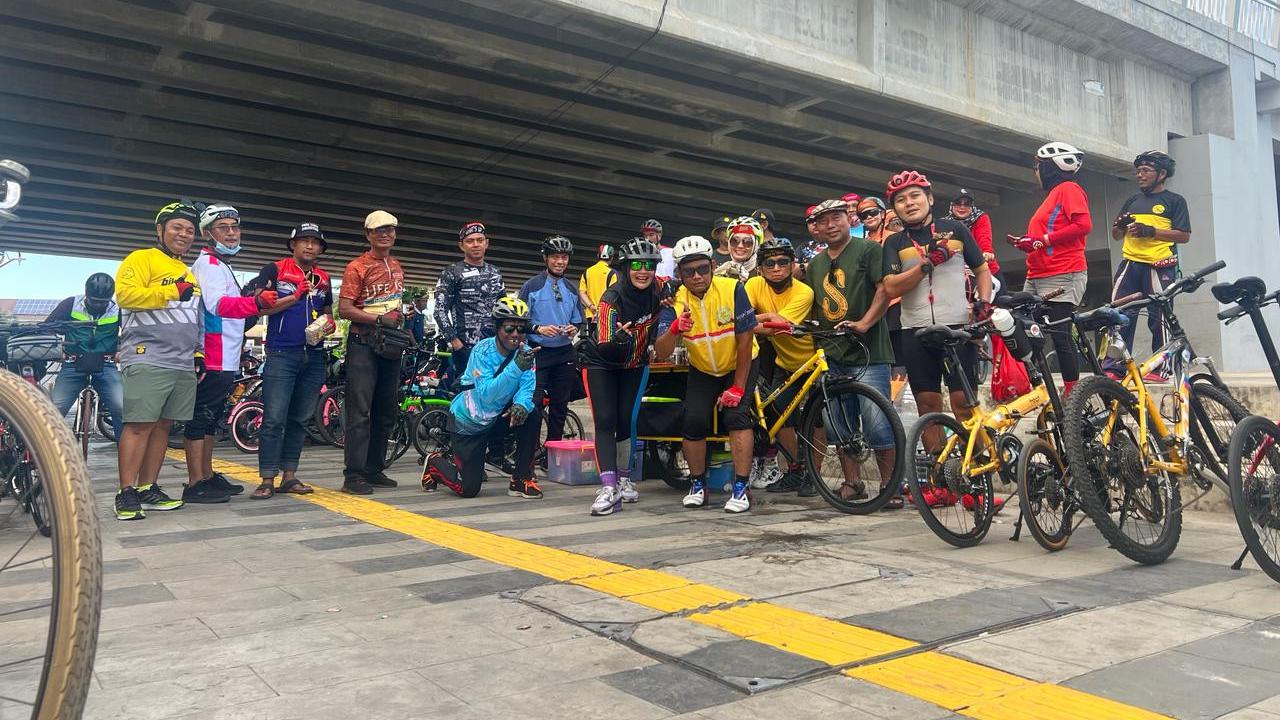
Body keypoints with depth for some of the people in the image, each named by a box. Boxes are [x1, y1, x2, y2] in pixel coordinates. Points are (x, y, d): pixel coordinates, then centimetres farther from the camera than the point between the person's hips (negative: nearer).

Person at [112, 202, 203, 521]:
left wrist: (198, 352, 22)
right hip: (147, 360, -8)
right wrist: (173, 291, -14)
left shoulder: (188, 273, 25)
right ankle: (126, 493, -5)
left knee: (163, 426, 9)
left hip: (183, 366, 8)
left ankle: (147, 489, 15)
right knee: (140, 424, -9)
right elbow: (126, 294, -16)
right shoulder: (141, 259, 1)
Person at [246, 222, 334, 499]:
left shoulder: (323, 279, 16)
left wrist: (329, 324, 3)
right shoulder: (274, 270, 2)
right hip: (281, 354, -5)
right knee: (274, 419, -8)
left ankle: (289, 476, 15)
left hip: (313, 355, 5)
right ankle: (267, 480, -4)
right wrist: (296, 296, -14)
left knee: (300, 419, 8)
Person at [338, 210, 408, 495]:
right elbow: (344, 309, -13)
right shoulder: (357, 267, -5)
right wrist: (379, 320, -20)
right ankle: (353, 475, -8)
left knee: (386, 411, 10)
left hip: (390, 344, 7)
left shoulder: (397, 267, 17)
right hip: (363, 344, -7)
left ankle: (374, 470, 19)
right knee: (360, 411, -10)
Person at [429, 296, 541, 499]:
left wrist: (521, 405, -46)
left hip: (497, 418, 4)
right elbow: (487, 394, -38)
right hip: (467, 422, -4)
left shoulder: (525, 353, -12)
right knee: (467, 489, -6)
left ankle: (522, 481, -10)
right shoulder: (482, 351, -25)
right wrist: (516, 367, -49)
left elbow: (528, 388, -23)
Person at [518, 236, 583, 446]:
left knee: (560, 406, 9)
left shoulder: (571, 290, 13)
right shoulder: (532, 286, -2)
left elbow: (578, 320, 19)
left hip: (565, 354, 5)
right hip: (539, 353, -5)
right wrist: (538, 328, -20)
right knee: (534, 405, -10)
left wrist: (574, 329, -3)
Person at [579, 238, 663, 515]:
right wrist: (617, 341, -57)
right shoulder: (612, 298, -30)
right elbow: (605, 349, -35)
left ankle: (624, 479, 21)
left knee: (626, 422, 4)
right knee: (605, 422, -15)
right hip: (601, 362, -4)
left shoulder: (658, 291, -16)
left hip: (633, 364, 4)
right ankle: (608, 488, -21)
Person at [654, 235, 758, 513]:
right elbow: (661, 353, -26)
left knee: (737, 415, -21)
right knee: (694, 422, -12)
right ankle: (698, 485, 9)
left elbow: (745, 341, -20)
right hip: (702, 370, 2)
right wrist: (675, 329, -46)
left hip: (739, 366, -2)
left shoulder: (733, 289, -25)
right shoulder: (675, 302, -18)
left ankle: (742, 487, -11)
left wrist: (738, 387, -19)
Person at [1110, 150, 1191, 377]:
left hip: (1159, 267, -4)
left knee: (1158, 318, -2)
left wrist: (1151, 231, -14)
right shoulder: (1132, 201, 22)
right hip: (1130, 263, 4)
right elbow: (1115, 235, 23)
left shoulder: (1174, 201, 7)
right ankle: (1114, 366, -5)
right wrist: (1121, 226, 0)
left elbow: (1184, 236, -3)